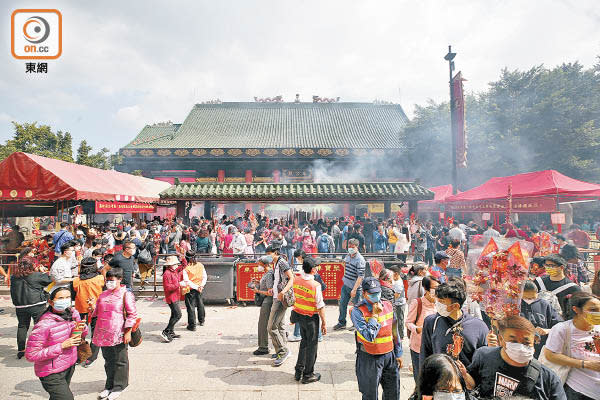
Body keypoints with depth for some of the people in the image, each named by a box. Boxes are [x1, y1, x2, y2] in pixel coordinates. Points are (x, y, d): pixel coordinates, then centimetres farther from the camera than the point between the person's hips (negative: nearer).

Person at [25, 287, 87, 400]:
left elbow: (82, 334, 10)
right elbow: (31, 355, -22)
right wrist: (61, 346, -27)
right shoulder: (44, 325, -25)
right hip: (52, 373, -6)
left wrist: (82, 329, -14)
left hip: (70, 365, 6)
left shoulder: (74, 313, -7)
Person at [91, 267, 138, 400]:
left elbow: (132, 314, -9)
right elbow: (97, 312, 24)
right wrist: (92, 308, 2)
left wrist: (128, 332, -12)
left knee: (120, 361, 7)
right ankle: (109, 386, 33)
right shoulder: (103, 295, 11)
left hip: (118, 335, -6)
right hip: (104, 334, 6)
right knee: (108, 361, 18)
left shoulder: (126, 294, -9)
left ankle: (118, 387, 22)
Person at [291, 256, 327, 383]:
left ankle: (298, 372, 32)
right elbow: (320, 307, -19)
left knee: (304, 342, 23)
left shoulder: (296, 280, -6)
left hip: (298, 314, 6)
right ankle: (308, 375, 25)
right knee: (311, 345, 12)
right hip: (311, 318, -6)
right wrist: (324, 323, -8)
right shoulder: (315, 285, -24)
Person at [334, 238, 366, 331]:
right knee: (342, 303, 14)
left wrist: (354, 289, -24)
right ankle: (341, 323, 29)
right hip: (346, 285, 8)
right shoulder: (348, 256, 5)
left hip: (355, 287, -7)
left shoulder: (360, 260, -19)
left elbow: (360, 276, -22)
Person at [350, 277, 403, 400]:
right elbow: (369, 336, -25)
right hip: (370, 358, -5)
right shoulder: (358, 311, -18)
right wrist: (375, 315, -21)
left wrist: (398, 353, 14)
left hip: (389, 355, 5)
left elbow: (394, 332, 11)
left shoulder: (388, 306, 0)